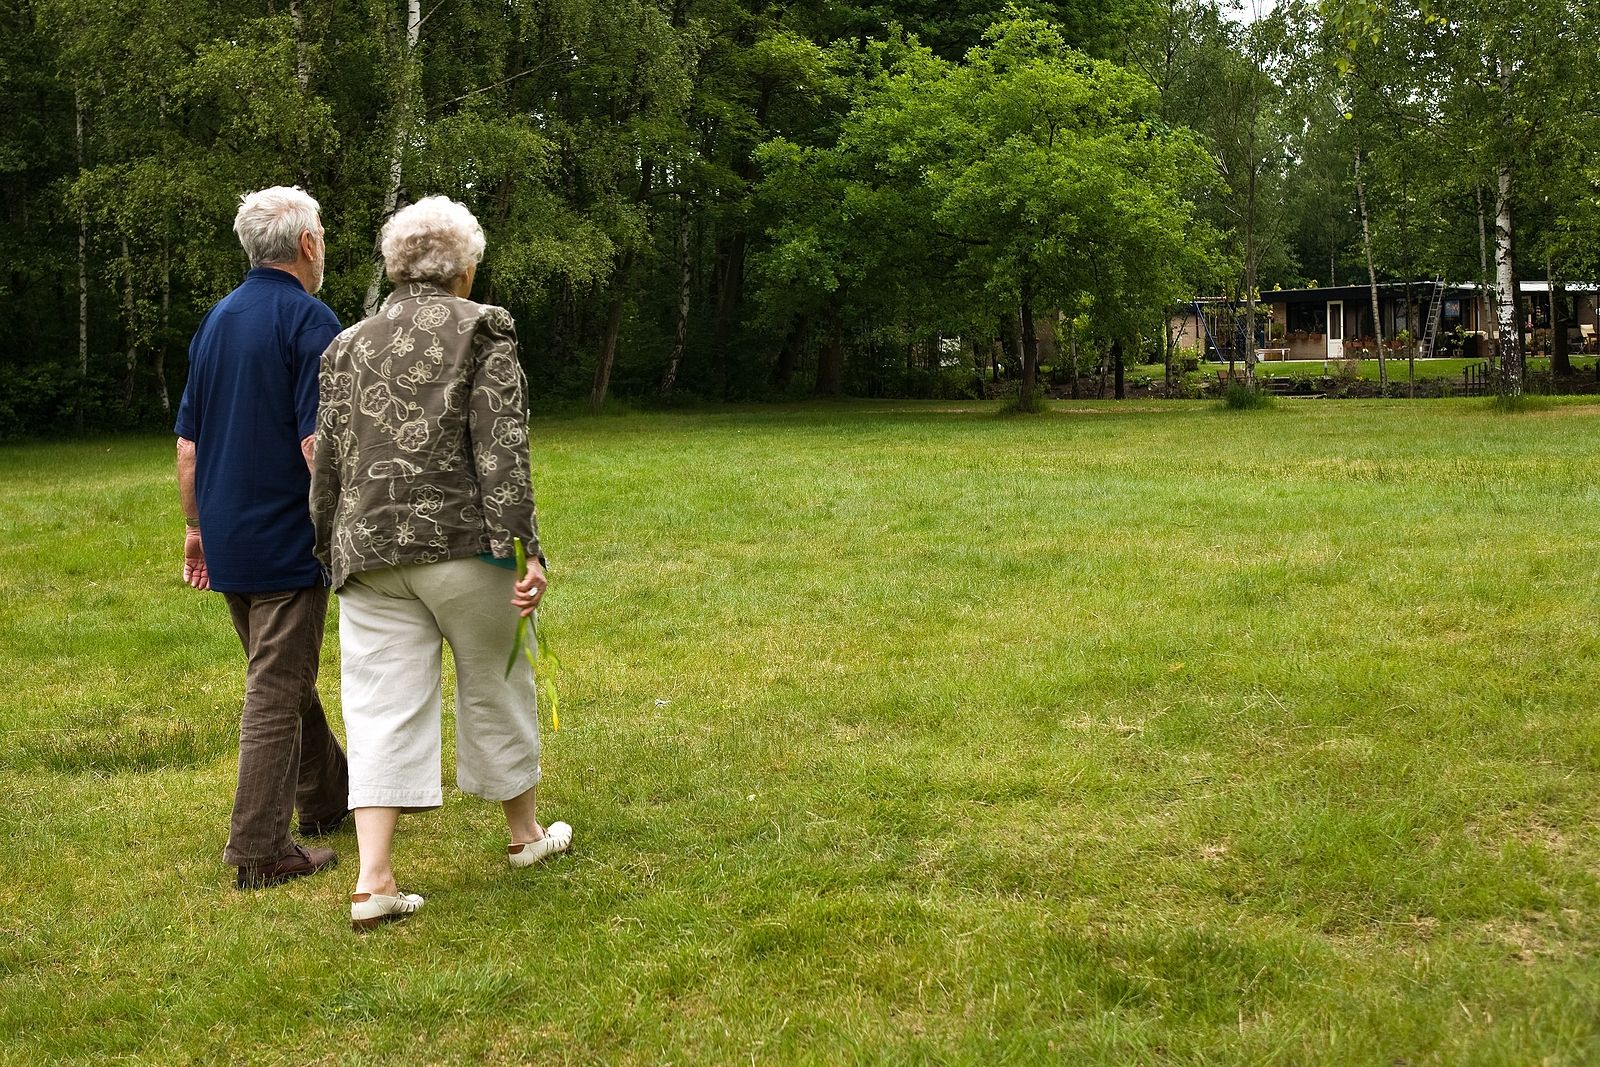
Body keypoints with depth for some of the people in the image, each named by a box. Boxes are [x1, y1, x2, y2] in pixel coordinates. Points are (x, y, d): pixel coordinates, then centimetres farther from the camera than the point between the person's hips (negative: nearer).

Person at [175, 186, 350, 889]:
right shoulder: (309, 319, -13)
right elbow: (318, 444, -20)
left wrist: (196, 526, 21)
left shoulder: (215, 320, 11)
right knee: (277, 691, -3)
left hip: (227, 542, 8)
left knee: (286, 677, 20)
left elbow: (188, 442, 14)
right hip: (286, 541, -8)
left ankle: (327, 798, 35)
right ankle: (261, 851, 0)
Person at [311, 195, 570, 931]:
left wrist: (328, 549, 20)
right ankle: (525, 834, 31)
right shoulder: (481, 330, -2)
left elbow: (327, 461, 11)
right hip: (462, 544, -3)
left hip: (368, 551, 3)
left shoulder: (350, 344, 11)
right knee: (494, 685, 14)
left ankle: (374, 881, -4)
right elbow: (501, 449, -11)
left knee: (382, 707, 3)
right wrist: (523, 549, -12)